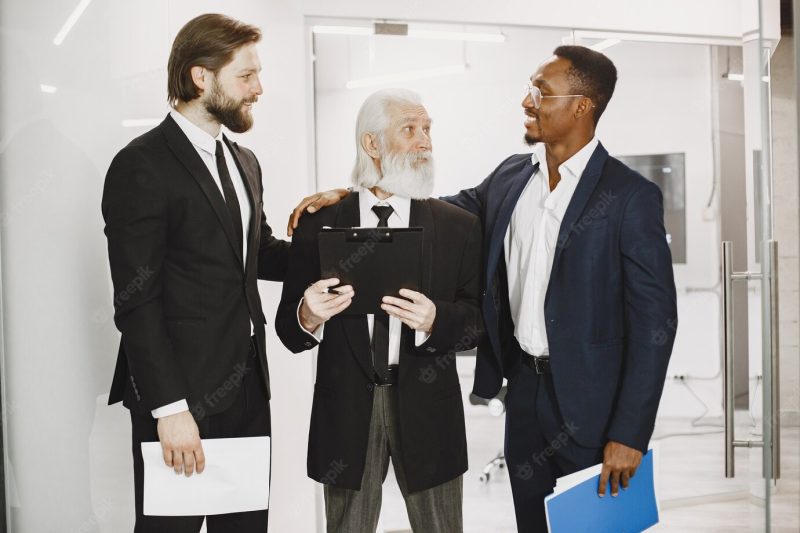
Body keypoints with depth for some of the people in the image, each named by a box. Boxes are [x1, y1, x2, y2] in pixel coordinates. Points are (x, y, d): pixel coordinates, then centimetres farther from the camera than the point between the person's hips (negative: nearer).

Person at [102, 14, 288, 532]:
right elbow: (137, 299, -15)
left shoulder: (244, 162, 15)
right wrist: (169, 407, -19)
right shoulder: (142, 166, -11)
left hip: (247, 384, 7)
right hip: (181, 392, -7)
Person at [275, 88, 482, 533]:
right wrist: (308, 317, -22)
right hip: (346, 409, 0)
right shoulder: (318, 227, 1)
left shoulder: (459, 227, 2)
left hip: (427, 408, 1)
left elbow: (477, 321, -2)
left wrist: (434, 321, -23)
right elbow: (288, 328, 1)